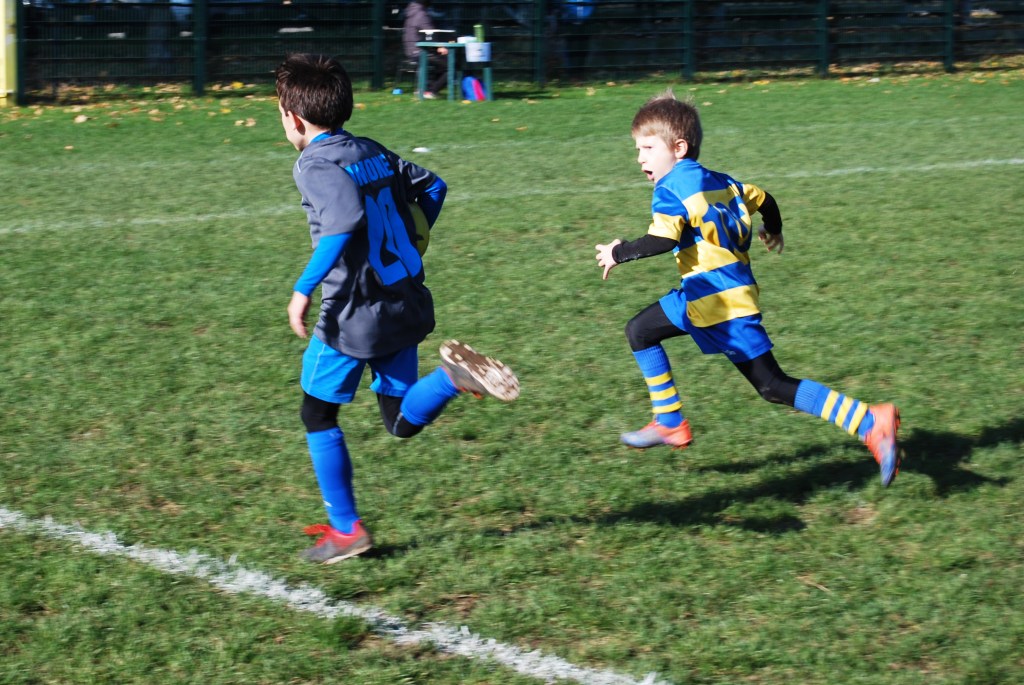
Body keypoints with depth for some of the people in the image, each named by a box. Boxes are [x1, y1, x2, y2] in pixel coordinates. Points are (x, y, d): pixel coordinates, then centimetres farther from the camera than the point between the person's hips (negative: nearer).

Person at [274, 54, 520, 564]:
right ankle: (454, 376, -15)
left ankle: (346, 530, 15)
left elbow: (345, 220, -30)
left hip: (353, 316, -7)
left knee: (318, 415, 12)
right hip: (406, 305, 7)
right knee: (402, 422, 13)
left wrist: (303, 289, -26)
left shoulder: (315, 164, -14)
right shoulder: (372, 152, 10)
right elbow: (433, 187, 15)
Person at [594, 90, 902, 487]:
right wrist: (773, 234, 43)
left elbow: (663, 240, -26)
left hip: (720, 304, -9)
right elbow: (763, 199, 23)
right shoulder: (716, 181, 13)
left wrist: (620, 254, -12)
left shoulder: (670, 190, -12)